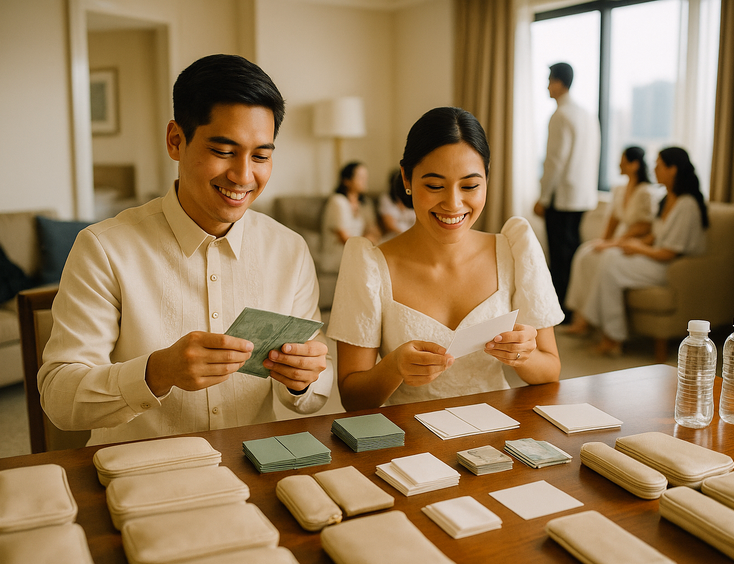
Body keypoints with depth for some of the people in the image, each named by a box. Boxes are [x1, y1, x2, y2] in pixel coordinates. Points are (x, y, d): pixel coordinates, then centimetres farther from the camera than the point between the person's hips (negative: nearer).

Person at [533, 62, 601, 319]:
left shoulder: (561, 116, -13)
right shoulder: (588, 115, 13)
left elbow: (555, 160, -17)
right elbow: (592, 157, 15)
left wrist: (543, 198, -13)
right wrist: (590, 187, 20)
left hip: (562, 194, -8)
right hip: (584, 196, 9)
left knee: (560, 252, -2)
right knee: (573, 247, 15)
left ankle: (561, 306, 3)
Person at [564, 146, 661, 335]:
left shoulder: (647, 193, -15)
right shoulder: (620, 190, 12)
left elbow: (644, 227, -17)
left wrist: (615, 242, -19)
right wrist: (604, 239, 2)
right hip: (619, 241, 8)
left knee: (591, 258, -25)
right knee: (584, 251, -17)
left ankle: (585, 320, -17)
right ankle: (579, 318, -19)